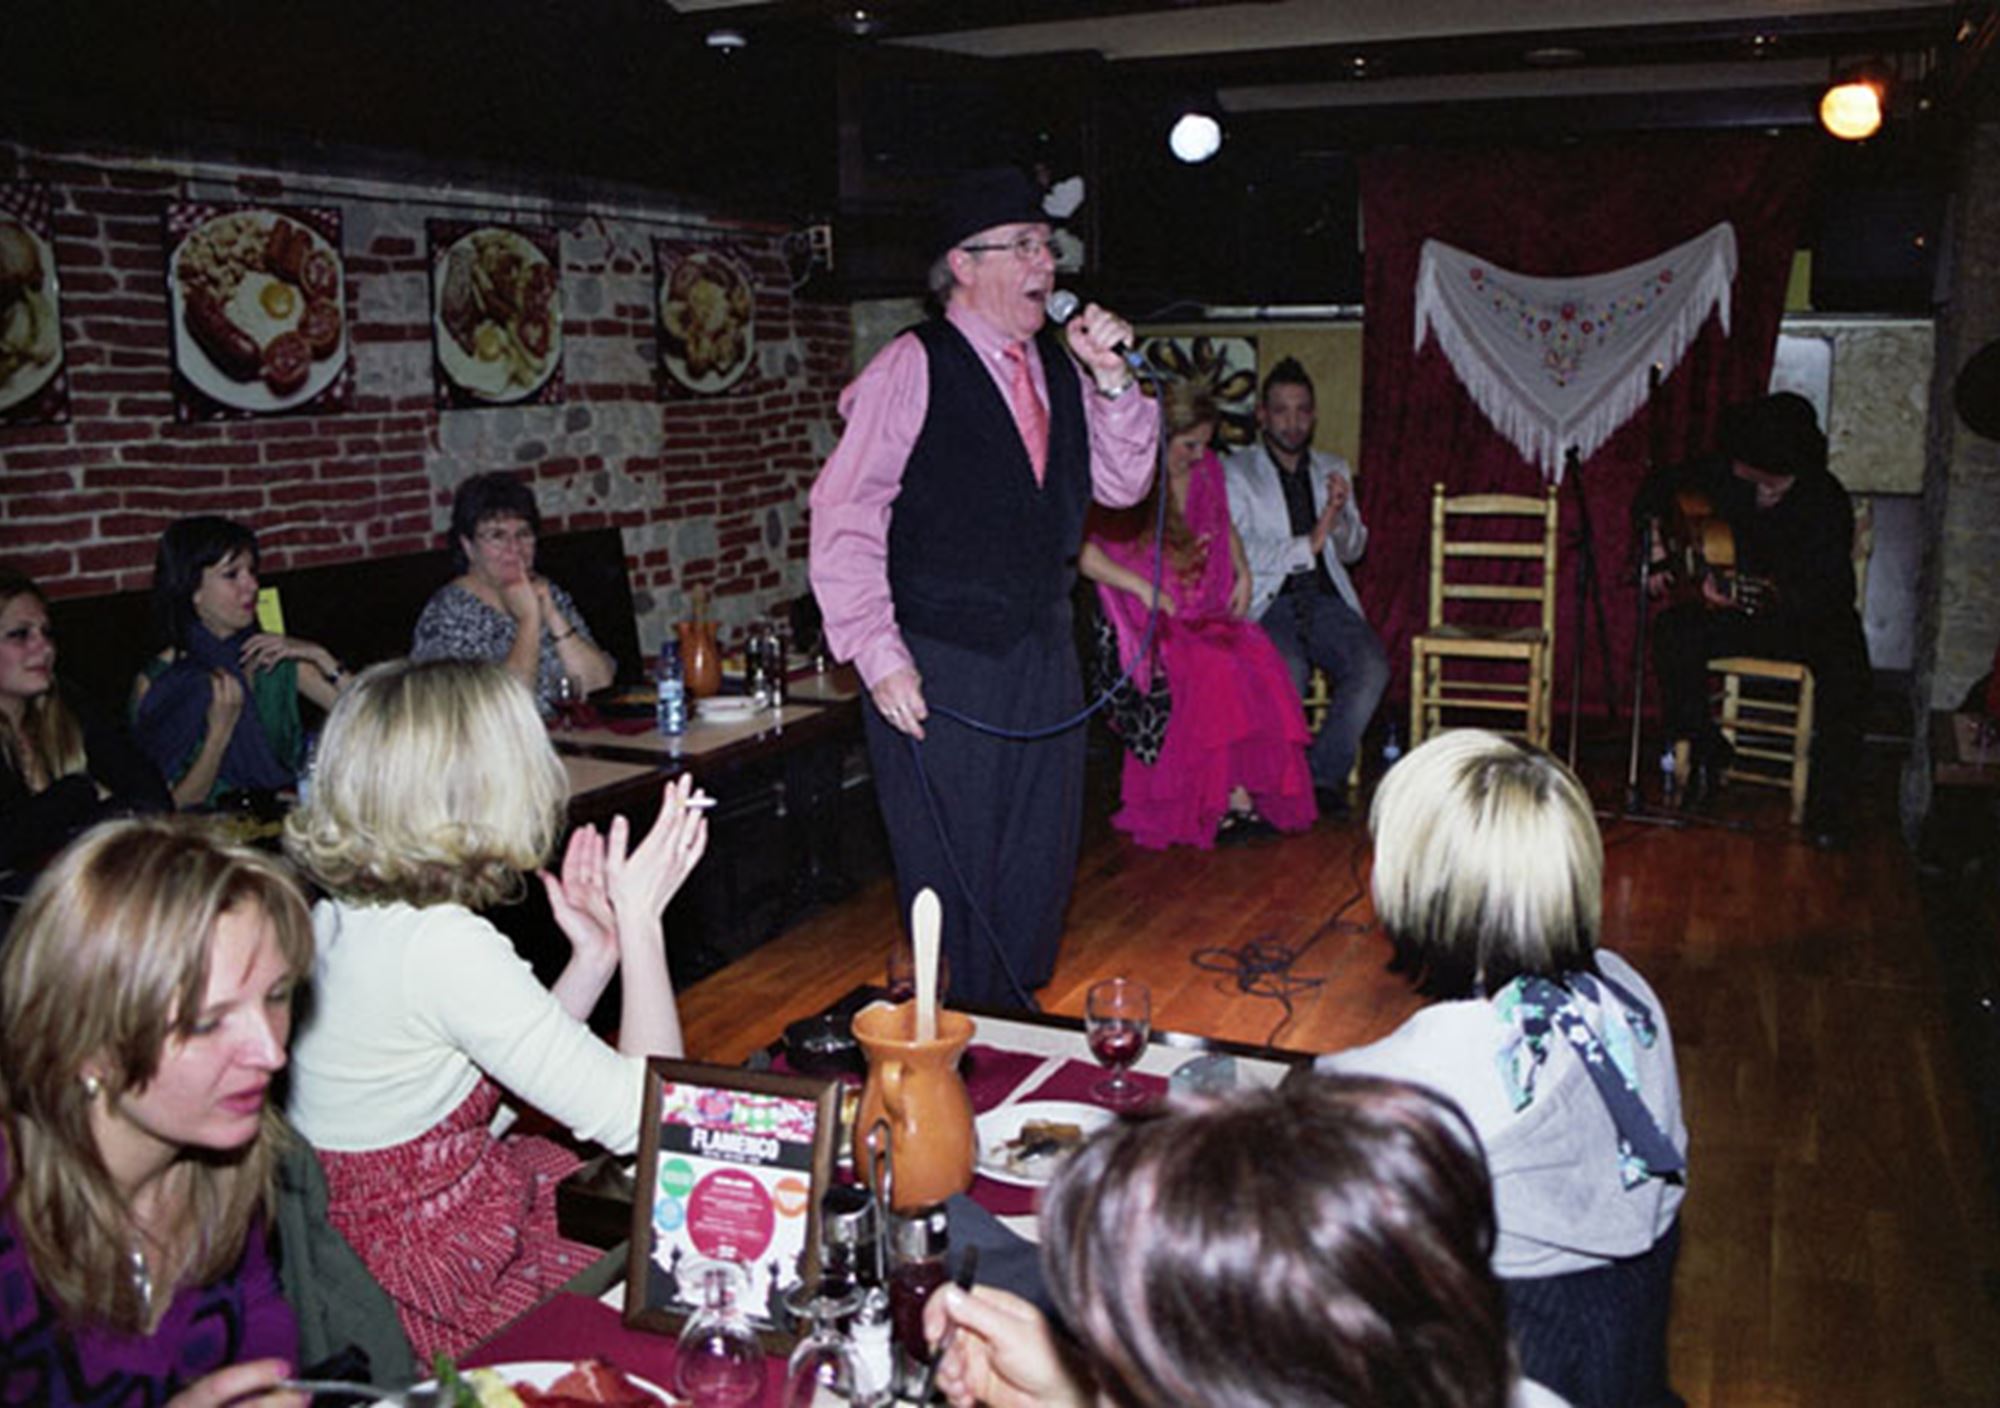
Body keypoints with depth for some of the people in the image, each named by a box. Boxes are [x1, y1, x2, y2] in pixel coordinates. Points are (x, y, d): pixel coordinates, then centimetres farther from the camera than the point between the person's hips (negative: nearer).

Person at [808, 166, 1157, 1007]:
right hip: (940, 666, -7)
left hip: (1043, 651, 7)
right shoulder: (914, 367, -10)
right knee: (952, 877, 2)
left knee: (1040, 867, 15)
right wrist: (878, 653, -18)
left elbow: (1122, 485, 13)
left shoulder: (1057, 368, 11)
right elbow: (844, 514, -13)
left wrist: (1113, 381, -2)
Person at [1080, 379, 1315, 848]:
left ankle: (1248, 793, -27)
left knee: (1261, 662, -25)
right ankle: (1231, 799, -26)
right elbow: (1082, 551, -10)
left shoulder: (1207, 469, 14)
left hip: (1209, 610, 6)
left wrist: (1242, 574, 12)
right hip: (1149, 617, -5)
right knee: (1216, 671, -32)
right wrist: (1142, 587, -17)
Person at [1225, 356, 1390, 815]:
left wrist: (1340, 514, -4)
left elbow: (1352, 551, 17)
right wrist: (1307, 544, -15)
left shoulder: (1333, 469, 19)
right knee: (1288, 672, -34)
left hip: (1324, 598, 4)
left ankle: (1324, 774, -10)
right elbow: (1237, 555, -8)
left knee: (1372, 665, -25)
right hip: (1266, 603, -4)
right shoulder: (1237, 472, 3)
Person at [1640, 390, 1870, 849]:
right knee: (1672, 630, -25)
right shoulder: (1723, 473, -7)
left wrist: (1770, 597, -40)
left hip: (1809, 621, -4)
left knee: (1844, 664, -35)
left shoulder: (1826, 502, -19)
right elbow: (1658, 488, 12)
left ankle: (1830, 802, -20)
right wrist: (1658, 553, 3)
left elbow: (1831, 593, -25)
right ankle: (1705, 754, -10)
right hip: (1734, 611, 4)